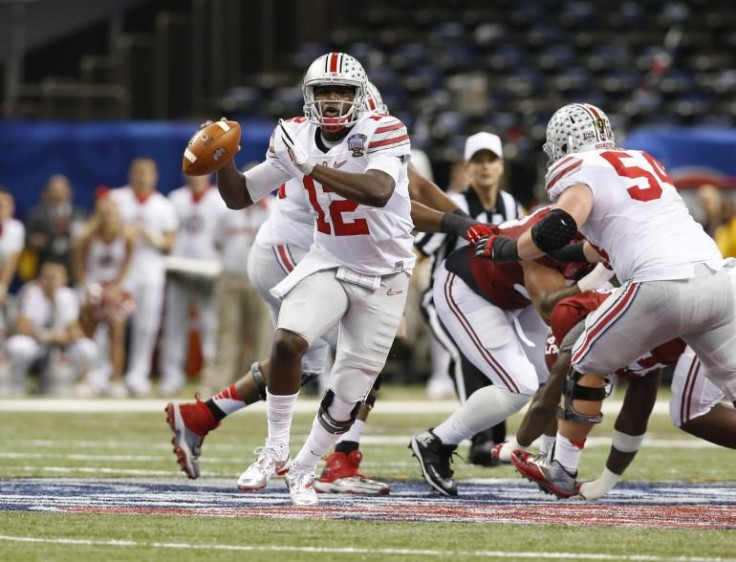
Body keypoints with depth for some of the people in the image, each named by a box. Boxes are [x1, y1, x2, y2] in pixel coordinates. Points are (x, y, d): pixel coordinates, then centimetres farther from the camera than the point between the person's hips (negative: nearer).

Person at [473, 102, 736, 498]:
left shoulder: (582, 173, 5)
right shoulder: (645, 163, 28)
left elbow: (557, 230, -12)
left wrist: (501, 249, 3)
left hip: (662, 285, -6)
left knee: (587, 363, 14)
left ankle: (562, 471, 20)